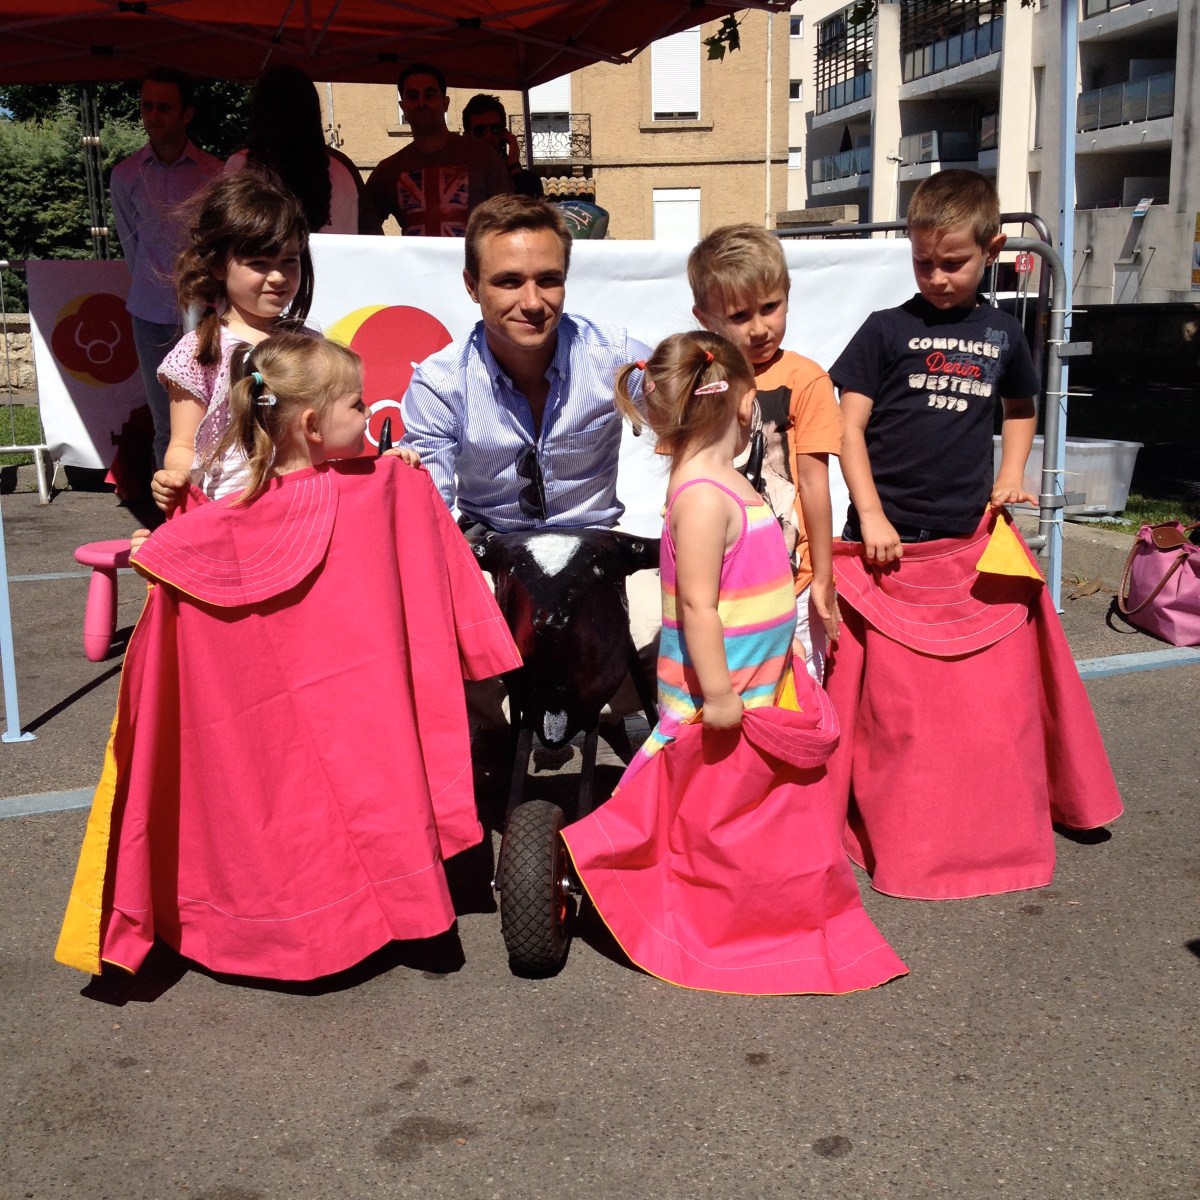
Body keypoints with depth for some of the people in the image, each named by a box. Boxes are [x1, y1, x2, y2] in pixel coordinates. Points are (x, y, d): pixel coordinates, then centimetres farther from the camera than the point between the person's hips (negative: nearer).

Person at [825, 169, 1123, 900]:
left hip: (975, 543, 3)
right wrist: (870, 517, -10)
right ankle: (902, 835, 17)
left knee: (995, 697, 7)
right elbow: (849, 426, -2)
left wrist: (1012, 475, 9)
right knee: (895, 702, 2)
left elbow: (1020, 412, 27)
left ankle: (995, 830, 26)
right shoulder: (888, 330, 0)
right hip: (893, 544, -3)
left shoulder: (1002, 335, 10)